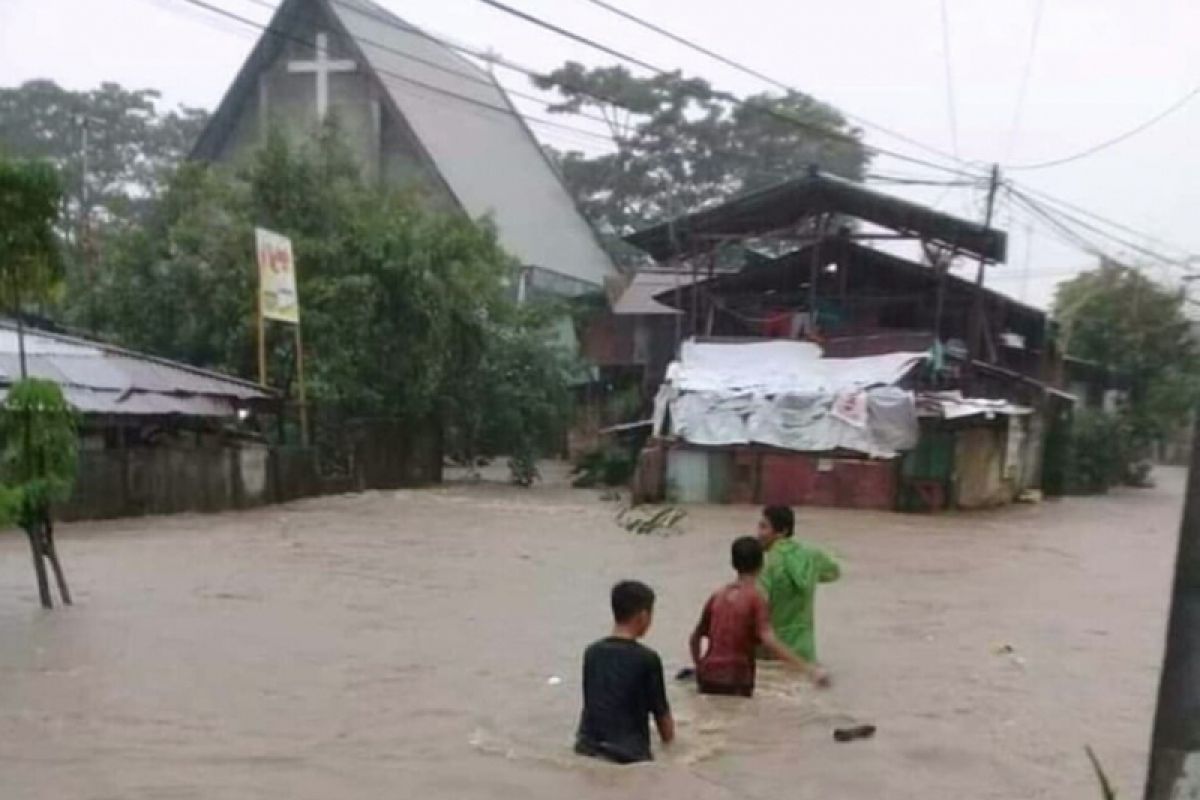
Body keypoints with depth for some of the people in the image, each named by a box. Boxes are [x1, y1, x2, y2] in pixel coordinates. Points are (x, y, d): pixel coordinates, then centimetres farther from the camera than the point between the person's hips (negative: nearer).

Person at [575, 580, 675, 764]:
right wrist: (669, 742, 19)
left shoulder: (591, 652, 7)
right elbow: (661, 712, 2)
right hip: (629, 754, -5)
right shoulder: (648, 658, -7)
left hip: (587, 749, 5)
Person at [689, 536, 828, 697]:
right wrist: (809, 668, -24)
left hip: (708, 679, 6)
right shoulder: (755, 598, -7)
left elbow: (695, 638, 18)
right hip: (735, 681, -6)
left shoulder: (718, 595, 11)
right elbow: (769, 641, -21)